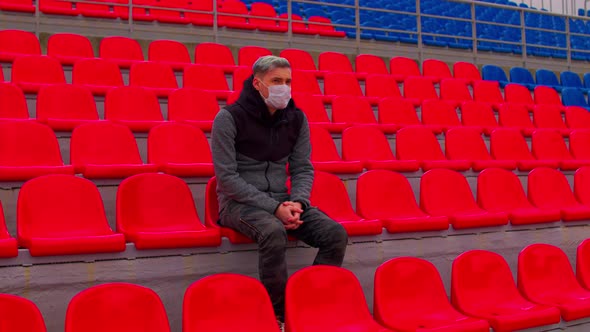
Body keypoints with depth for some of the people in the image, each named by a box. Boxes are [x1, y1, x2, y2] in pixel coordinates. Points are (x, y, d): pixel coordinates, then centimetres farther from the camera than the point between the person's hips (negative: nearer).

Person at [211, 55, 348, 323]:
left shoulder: (296, 118, 4)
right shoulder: (229, 118, -10)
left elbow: (303, 169, 7)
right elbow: (227, 178, -14)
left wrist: (297, 203, -14)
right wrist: (273, 207, -21)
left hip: (281, 200, 5)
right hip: (239, 202, -5)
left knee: (336, 234, -17)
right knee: (274, 231, -37)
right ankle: (279, 313, -18)